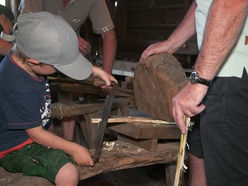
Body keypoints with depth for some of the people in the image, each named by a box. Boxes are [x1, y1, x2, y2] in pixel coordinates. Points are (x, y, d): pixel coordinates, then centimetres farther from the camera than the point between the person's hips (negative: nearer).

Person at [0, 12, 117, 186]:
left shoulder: (23, 56, -10)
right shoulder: (19, 90, -35)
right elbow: (36, 133, -23)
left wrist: (97, 71, 6)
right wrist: (74, 149, -14)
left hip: (33, 134, 10)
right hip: (15, 148, -10)